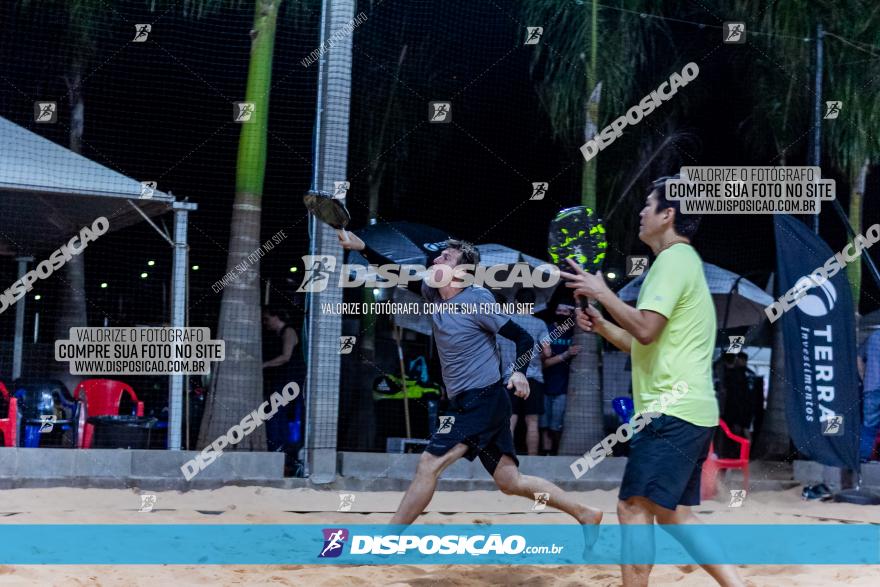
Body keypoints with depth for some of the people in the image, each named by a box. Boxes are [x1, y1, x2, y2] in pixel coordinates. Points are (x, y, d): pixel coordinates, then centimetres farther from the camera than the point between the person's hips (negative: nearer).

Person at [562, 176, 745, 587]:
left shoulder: (674, 259, -9)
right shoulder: (681, 261, 23)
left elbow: (646, 329, -22)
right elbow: (647, 346, 26)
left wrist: (601, 292, -11)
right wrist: (601, 326, 13)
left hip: (673, 410, -11)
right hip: (691, 411, 11)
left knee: (634, 507, -9)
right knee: (673, 515, 11)